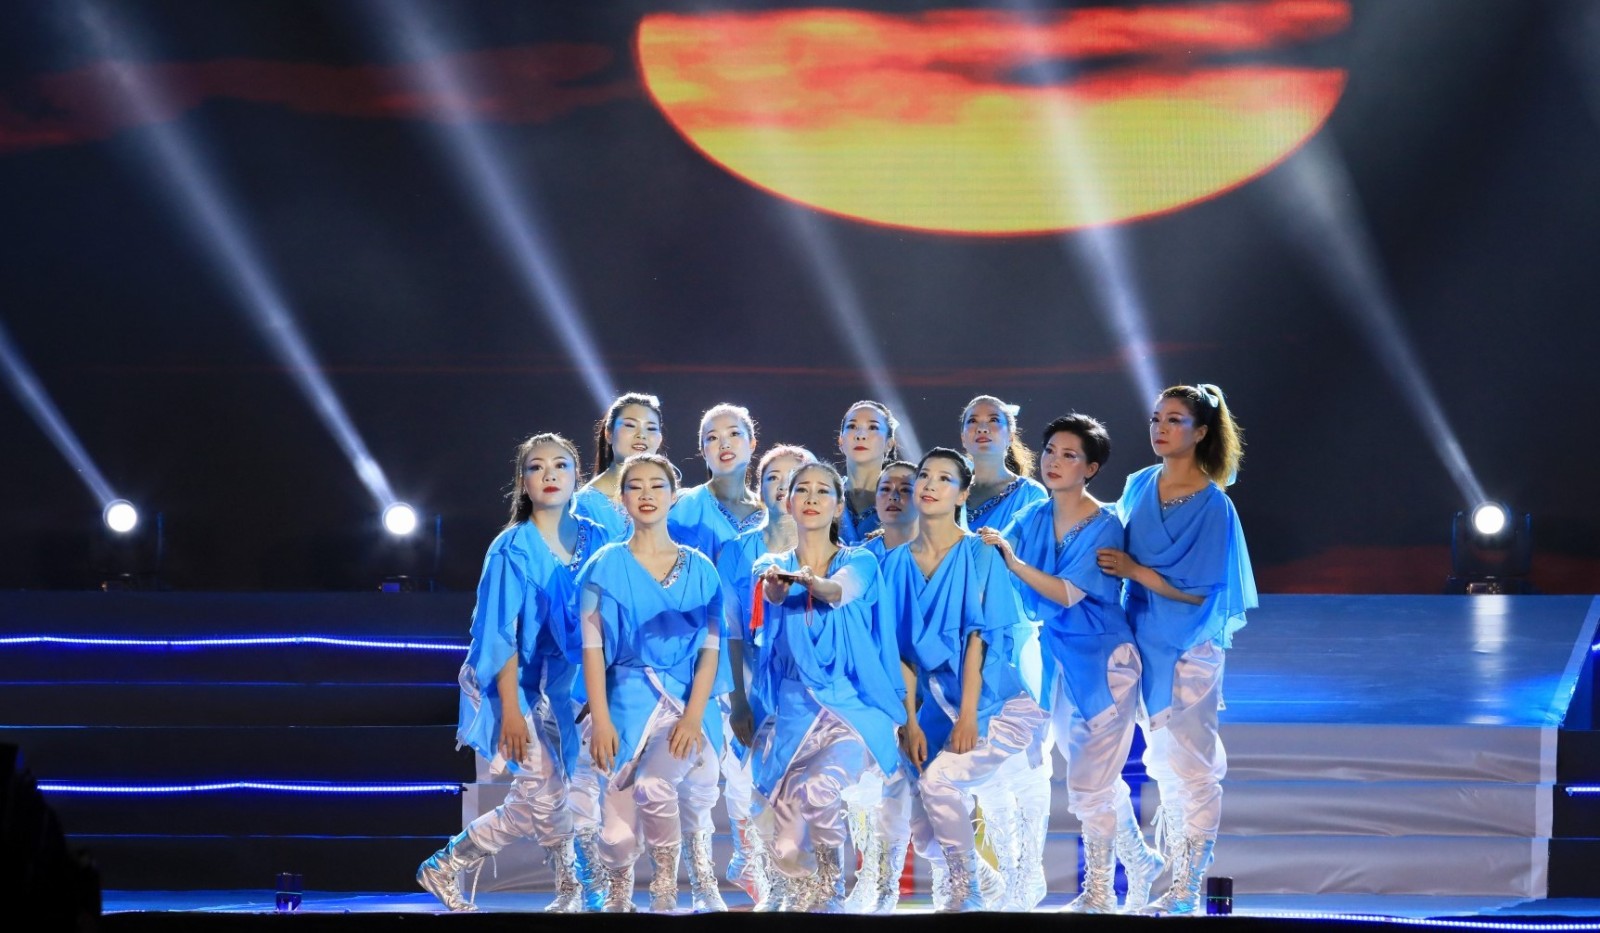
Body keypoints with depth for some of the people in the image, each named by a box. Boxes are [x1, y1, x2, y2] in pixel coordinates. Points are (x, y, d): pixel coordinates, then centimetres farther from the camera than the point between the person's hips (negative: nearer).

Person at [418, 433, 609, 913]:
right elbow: (501, 635, -12)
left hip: (570, 684, 5)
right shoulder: (513, 549, -11)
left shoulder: (594, 539, 1)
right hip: (521, 684, -5)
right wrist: (511, 710, -16)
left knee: (534, 804, -2)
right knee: (545, 797, -9)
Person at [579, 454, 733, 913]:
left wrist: (692, 717, -11)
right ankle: (617, 900, 16)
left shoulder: (700, 569, 6)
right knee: (619, 815, -3)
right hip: (629, 699, 1)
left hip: (689, 701, 0)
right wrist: (600, 721, -10)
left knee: (656, 784, -24)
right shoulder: (606, 566, 3)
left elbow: (710, 648, 1)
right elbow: (592, 647, -1)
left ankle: (666, 890, -6)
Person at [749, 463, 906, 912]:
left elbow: (839, 591, -22)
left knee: (818, 790, -30)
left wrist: (811, 581, -45)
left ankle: (830, 886, -5)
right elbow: (774, 597, -16)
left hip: (854, 707, -2)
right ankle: (797, 897, 28)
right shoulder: (771, 566, 8)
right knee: (786, 852, -4)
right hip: (794, 710, 3)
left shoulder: (860, 563, 2)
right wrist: (775, 585, -41)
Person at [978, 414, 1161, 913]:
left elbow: (1069, 592, -24)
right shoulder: (1031, 519, 3)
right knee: (1098, 779, 17)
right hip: (1058, 661, 6)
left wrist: (1012, 559, -31)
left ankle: (1099, 895, 5)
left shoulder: (1104, 525, -14)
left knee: (1089, 784, -7)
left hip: (1104, 661, -6)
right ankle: (1140, 863, 36)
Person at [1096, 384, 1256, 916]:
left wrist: (1134, 570, -17)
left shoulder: (1212, 505, -12)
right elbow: (1118, 553, 20)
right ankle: (1176, 867, 19)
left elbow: (1199, 590, -16)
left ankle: (1188, 890, -1)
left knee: (1189, 763, -5)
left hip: (1189, 648, -6)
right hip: (1145, 641, 6)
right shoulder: (1139, 487, 6)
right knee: (1162, 760, 11)